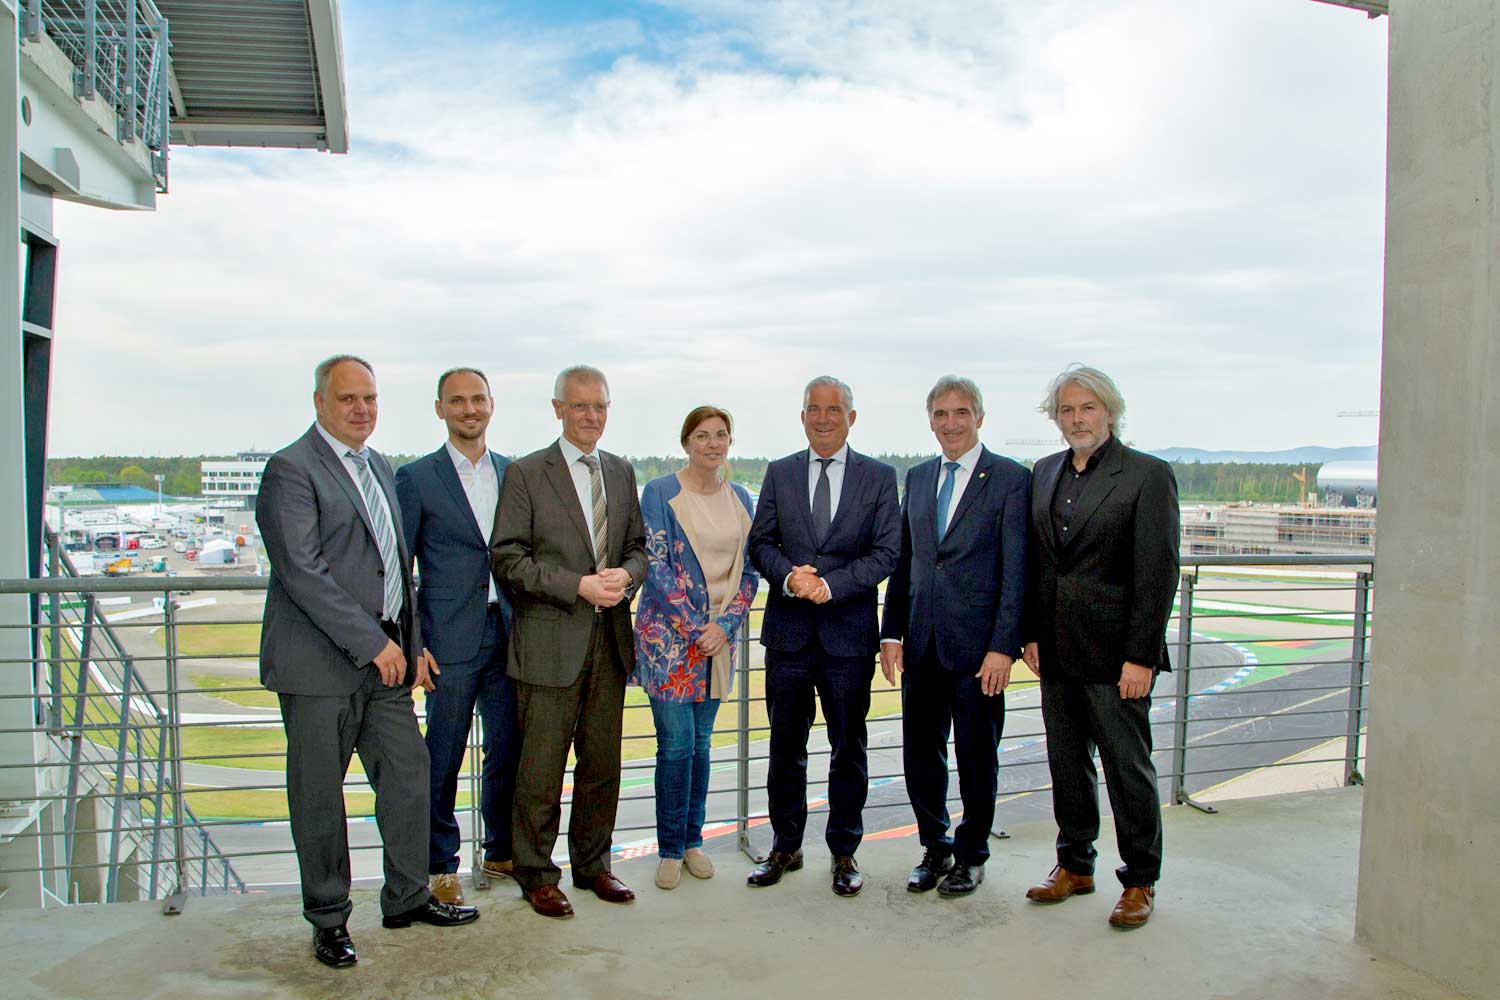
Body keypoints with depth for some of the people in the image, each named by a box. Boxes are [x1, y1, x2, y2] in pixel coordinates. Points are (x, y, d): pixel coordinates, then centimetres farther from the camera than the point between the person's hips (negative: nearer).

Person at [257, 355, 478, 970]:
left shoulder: (379, 467, 15)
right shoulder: (291, 469, -11)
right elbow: (302, 571, -19)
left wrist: (412, 643, 15)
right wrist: (372, 642, -18)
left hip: (384, 655, 7)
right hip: (322, 662, -7)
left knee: (408, 775, 12)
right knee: (320, 796, 6)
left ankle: (407, 898, 29)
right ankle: (329, 920, 23)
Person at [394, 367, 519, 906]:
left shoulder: (513, 472, 10)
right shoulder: (416, 477, -2)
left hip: (507, 634, 4)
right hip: (451, 639, -4)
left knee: (508, 751, 12)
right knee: (444, 760, 6)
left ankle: (500, 852, 30)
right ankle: (440, 867, 22)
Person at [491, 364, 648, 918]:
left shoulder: (621, 472, 12)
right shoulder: (526, 473, -5)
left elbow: (638, 545, 16)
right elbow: (508, 558, -9)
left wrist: (626, 574, -7)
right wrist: (578, 586, -18)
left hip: (610, 640, 5)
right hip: (550, 641, -5)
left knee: (602, 762, 14)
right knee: (541, 767, 4)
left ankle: (592, 864, 30)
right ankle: (537, 874, 21)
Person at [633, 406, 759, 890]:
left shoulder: (739, 498, 8)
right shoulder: (660, 493, -5)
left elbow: (748, 572, 8)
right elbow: (655, 565, -10)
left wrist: (724, 625, -6)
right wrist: (694, 629, -13)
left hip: (719, 636, 4)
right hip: (668, 634, -4)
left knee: (700, 741, 12)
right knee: (676, 742, -2)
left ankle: (692, 839, 25)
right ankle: (670, 849, 13)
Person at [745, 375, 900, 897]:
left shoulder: (879, 477, 2)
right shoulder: (779, 473, 8)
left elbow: (886, 551, -5)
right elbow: (760, 542, 4)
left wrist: (830, 585, -18)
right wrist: (789, 575, -17)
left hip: (848, 634, -1)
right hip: (788, 632, 2)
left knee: (848, 747, 9)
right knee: (785, 745, 11)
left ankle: (844, 852, 25)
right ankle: (786, 847, 26)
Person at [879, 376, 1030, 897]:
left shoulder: (1010, 479, -5)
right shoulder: (917, 478, 11)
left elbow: (1016, 571, -9)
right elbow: (903, 561, 12)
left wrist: (1003, 646, -14)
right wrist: (892, 633, 6)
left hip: (976, 644, -4)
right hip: (922, 641, 5)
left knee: (976, 754, 9)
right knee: (920, 752, 12)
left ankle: (971, 855, 28)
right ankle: (935, 848, 31)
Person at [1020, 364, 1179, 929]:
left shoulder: (1149, 475, -8)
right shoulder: (1044, 473, 10)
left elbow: (1158, 572, -11)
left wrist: (1141, 656, -14)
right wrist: (1031, 634, 6)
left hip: (1116, 651, -5)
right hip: (1057, 650, 5)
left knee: (1128, 766, 5)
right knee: (1067, 763, 15)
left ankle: (1140, 881, 22)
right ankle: (1075, 865, 31)